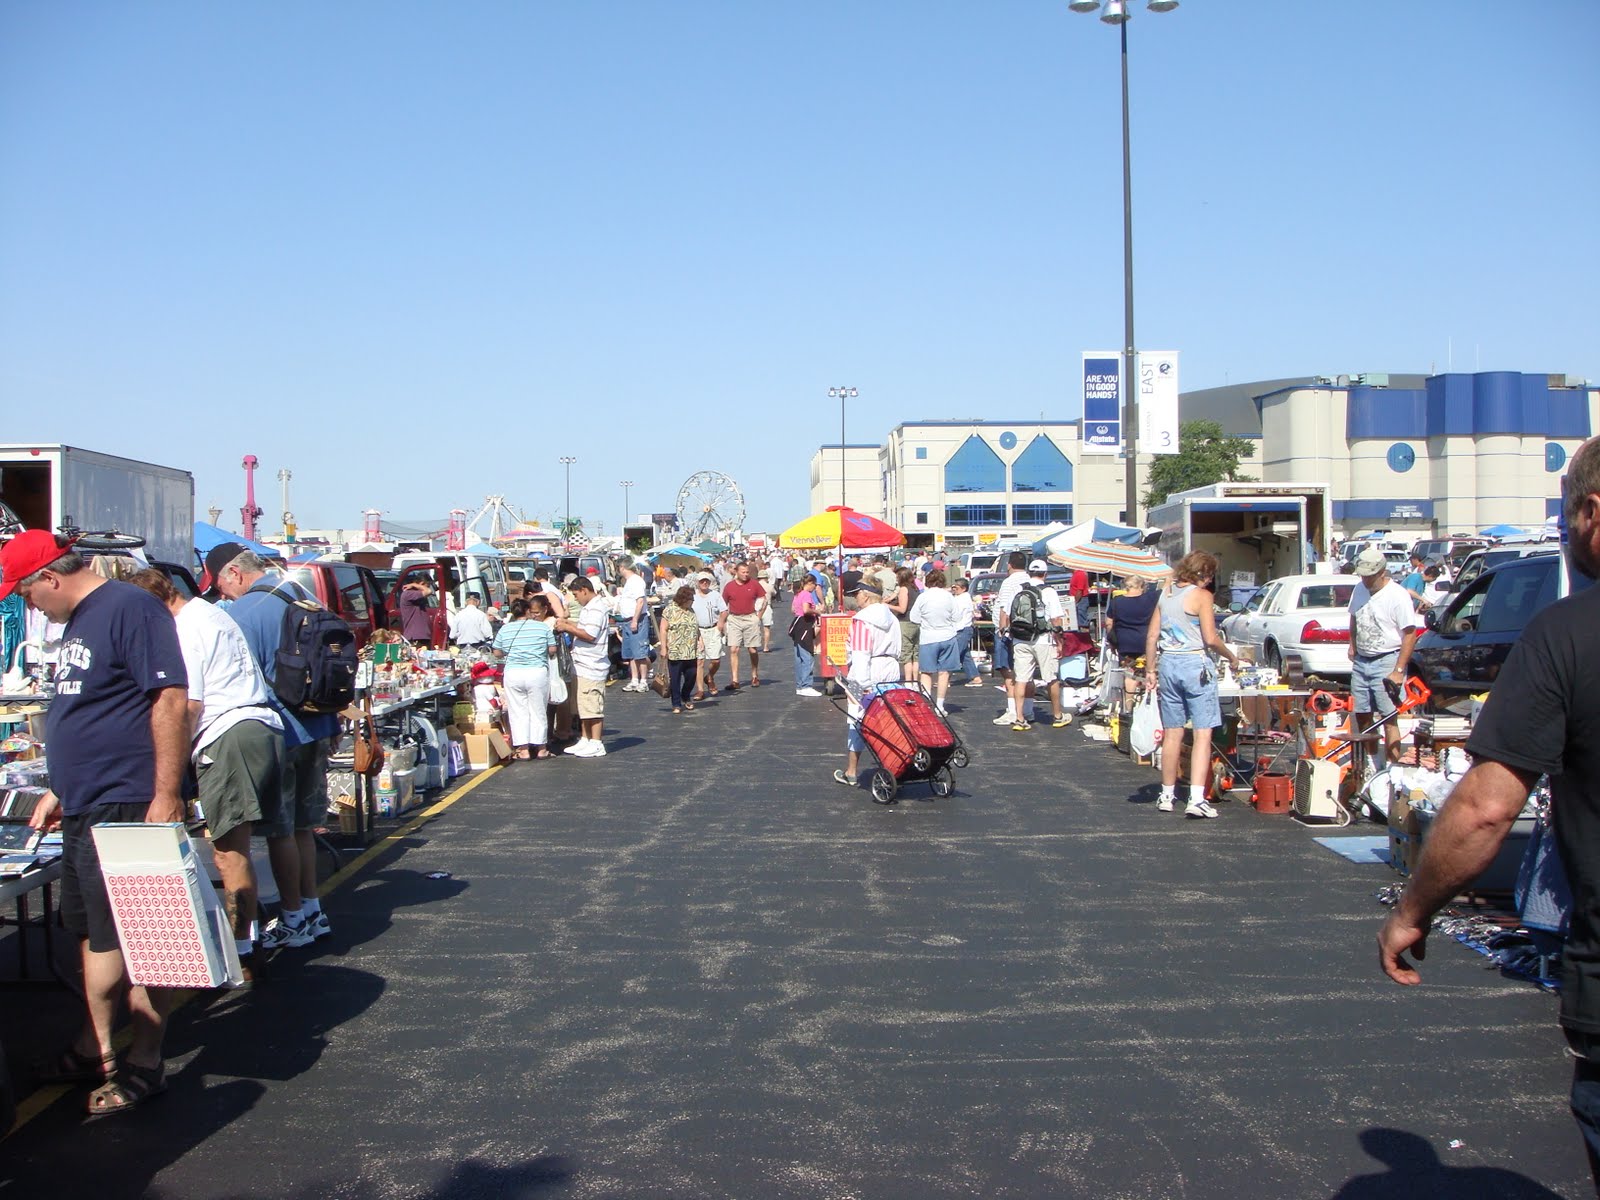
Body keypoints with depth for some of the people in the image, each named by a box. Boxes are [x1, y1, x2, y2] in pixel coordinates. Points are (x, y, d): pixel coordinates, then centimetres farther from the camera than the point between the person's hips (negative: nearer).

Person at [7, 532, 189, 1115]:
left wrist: (167, 798, -24)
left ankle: (146, 1062, 10)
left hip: (128, 806, -10)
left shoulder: (130, 608, -14)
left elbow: (170, 699, -21)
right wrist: (59, 790, 25)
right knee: (93, 933, 17)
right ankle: (95, 1049, 29)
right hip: (84, 810, 10)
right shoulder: (76, 624, 16)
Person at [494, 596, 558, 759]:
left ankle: (523, 749, 6)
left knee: (518, 712, 7)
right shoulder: (543, 627, -1)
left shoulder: (504, 629, 3)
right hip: (537, 673, -1)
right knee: (538, 711, 9)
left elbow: (497, 654, 8)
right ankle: (540, 748, 14)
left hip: (512, 674, 1)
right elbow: (552, 650, 1)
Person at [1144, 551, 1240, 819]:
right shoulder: (1201, 596, -8)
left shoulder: (1166, 593, 11)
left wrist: (1150, 669, 15)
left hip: (1168, 664, 6)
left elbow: (1151, 636, 11)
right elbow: (1210, 638, -13)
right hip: (1195, 664, -6)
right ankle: (1196, 798, -14)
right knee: (1203, 734, -5)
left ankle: (1167, 795, 20)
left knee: (1172, 734, 14)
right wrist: (1232, 657, 3)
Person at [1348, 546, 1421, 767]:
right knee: (1362, 715, 10)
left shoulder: (1398, 596, -14)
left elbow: (1410, 635, -16)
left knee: (1388, 718, -11)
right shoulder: (1359, 590, 9)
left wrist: (1399, 671, -19)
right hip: (1361, 661, 7)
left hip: (1386, 662, -7)